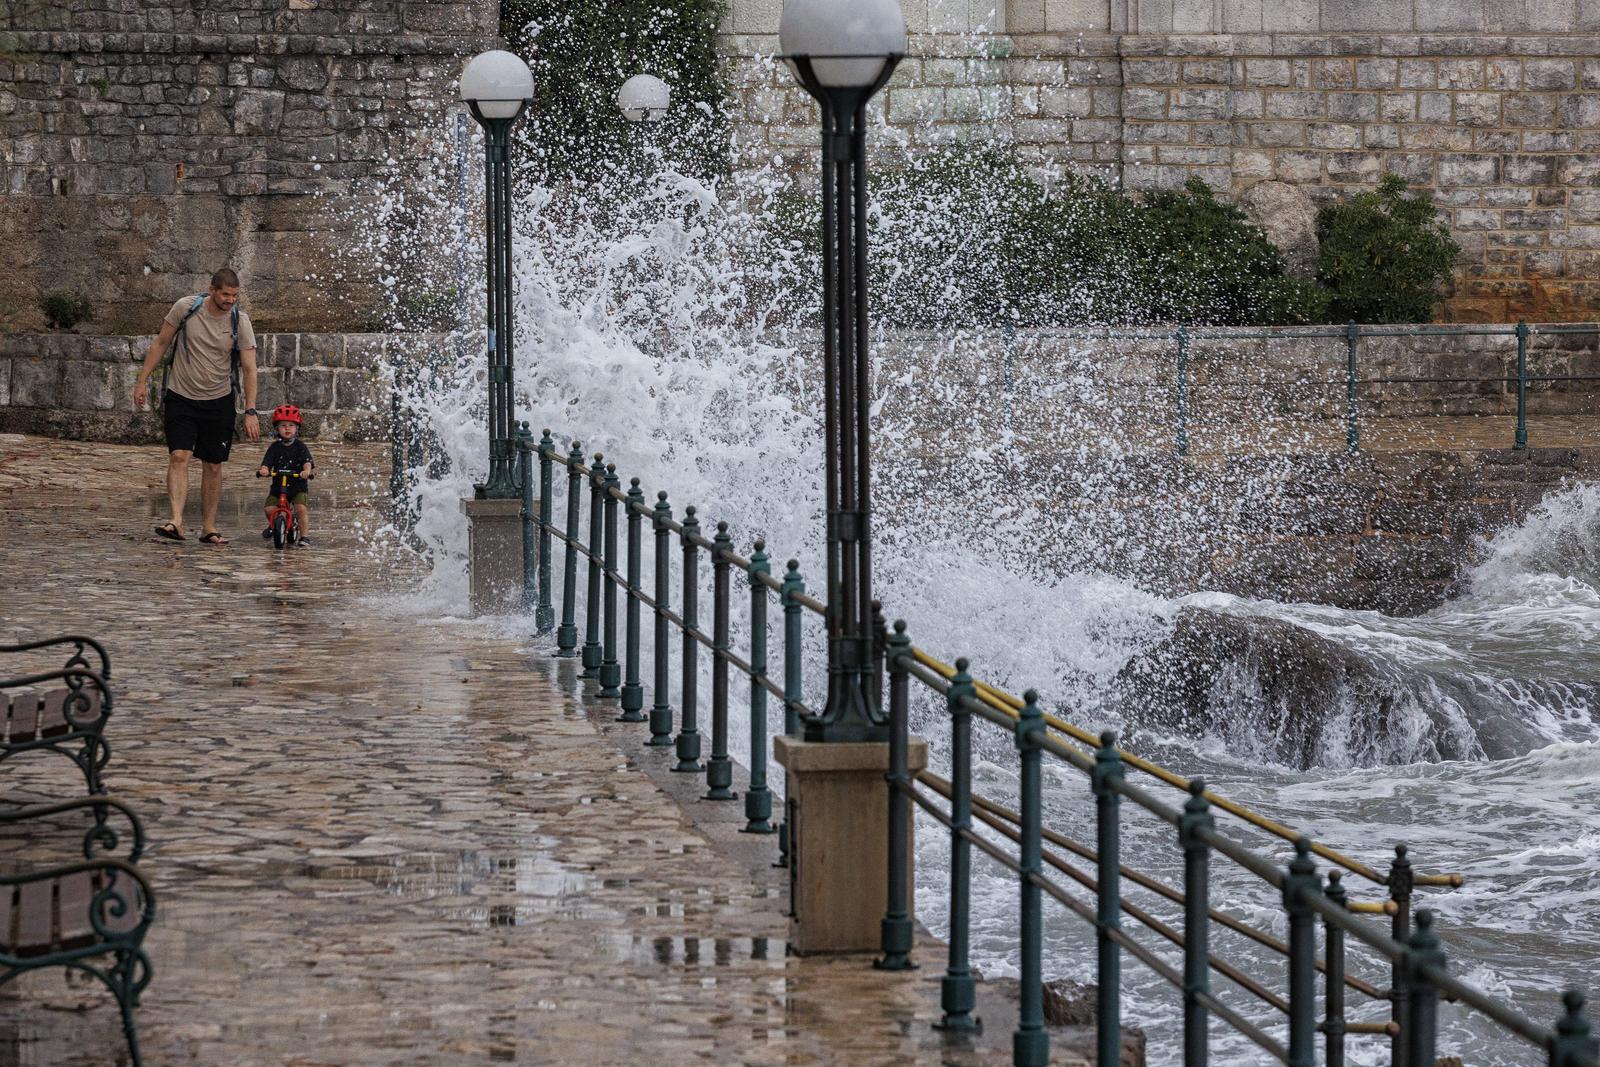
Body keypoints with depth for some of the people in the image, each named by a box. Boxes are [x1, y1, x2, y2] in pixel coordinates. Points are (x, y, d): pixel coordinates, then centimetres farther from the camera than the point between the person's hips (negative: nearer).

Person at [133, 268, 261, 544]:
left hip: (219, 402, 1)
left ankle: (209, 528, 12)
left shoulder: (240, 322, -7)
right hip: (181, 397, -1)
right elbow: (161, 343, 3)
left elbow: (249, 369, -7)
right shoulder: (186, 308, -8)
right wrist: (142, 381, 2)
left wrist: (250, 411, -14)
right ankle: (176, 521, -26)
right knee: (179, 456, -16)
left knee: (213, 466, 4)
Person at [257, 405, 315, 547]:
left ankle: (304, 537, -14)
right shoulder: (275, 447, 3)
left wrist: (306, 470, -38)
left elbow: (307, 461, -16)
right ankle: (273, 525, 22)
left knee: (301, 508, -23)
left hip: (298, 486, -2)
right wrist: (264, 470, -31)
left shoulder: (300, 446, -2)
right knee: (269, 509, -12)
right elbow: (267, 462, -7)